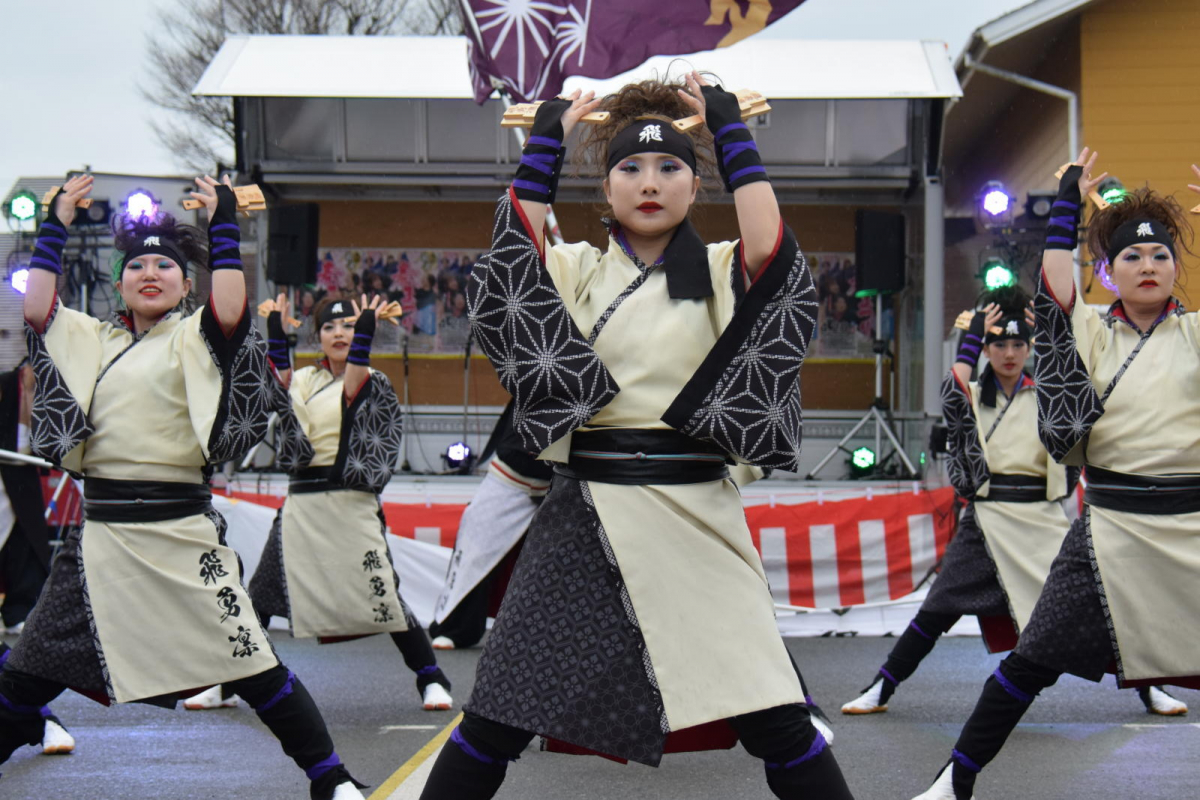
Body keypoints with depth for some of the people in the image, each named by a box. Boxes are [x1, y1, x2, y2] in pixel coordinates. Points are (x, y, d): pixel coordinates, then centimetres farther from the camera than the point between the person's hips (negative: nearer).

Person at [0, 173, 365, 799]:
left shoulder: (194, 338, 3)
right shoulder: (93, 341, 15)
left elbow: (231, 309, -17)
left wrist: (223, 229, -12)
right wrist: (53, 228, 3)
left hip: (180, 532, -4)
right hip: (99, 535, 4)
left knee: (252, 666, -5)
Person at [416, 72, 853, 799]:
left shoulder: (724, 273, 6)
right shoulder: (575, 271, 10)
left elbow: (767, 243, -15)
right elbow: (514, 241, -10)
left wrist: (729, 126, -7)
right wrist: (549, 136, -2)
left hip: (696, 515, -1)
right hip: (587, 516, 1)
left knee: (780, 729, -4)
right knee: (493, 728, 1)